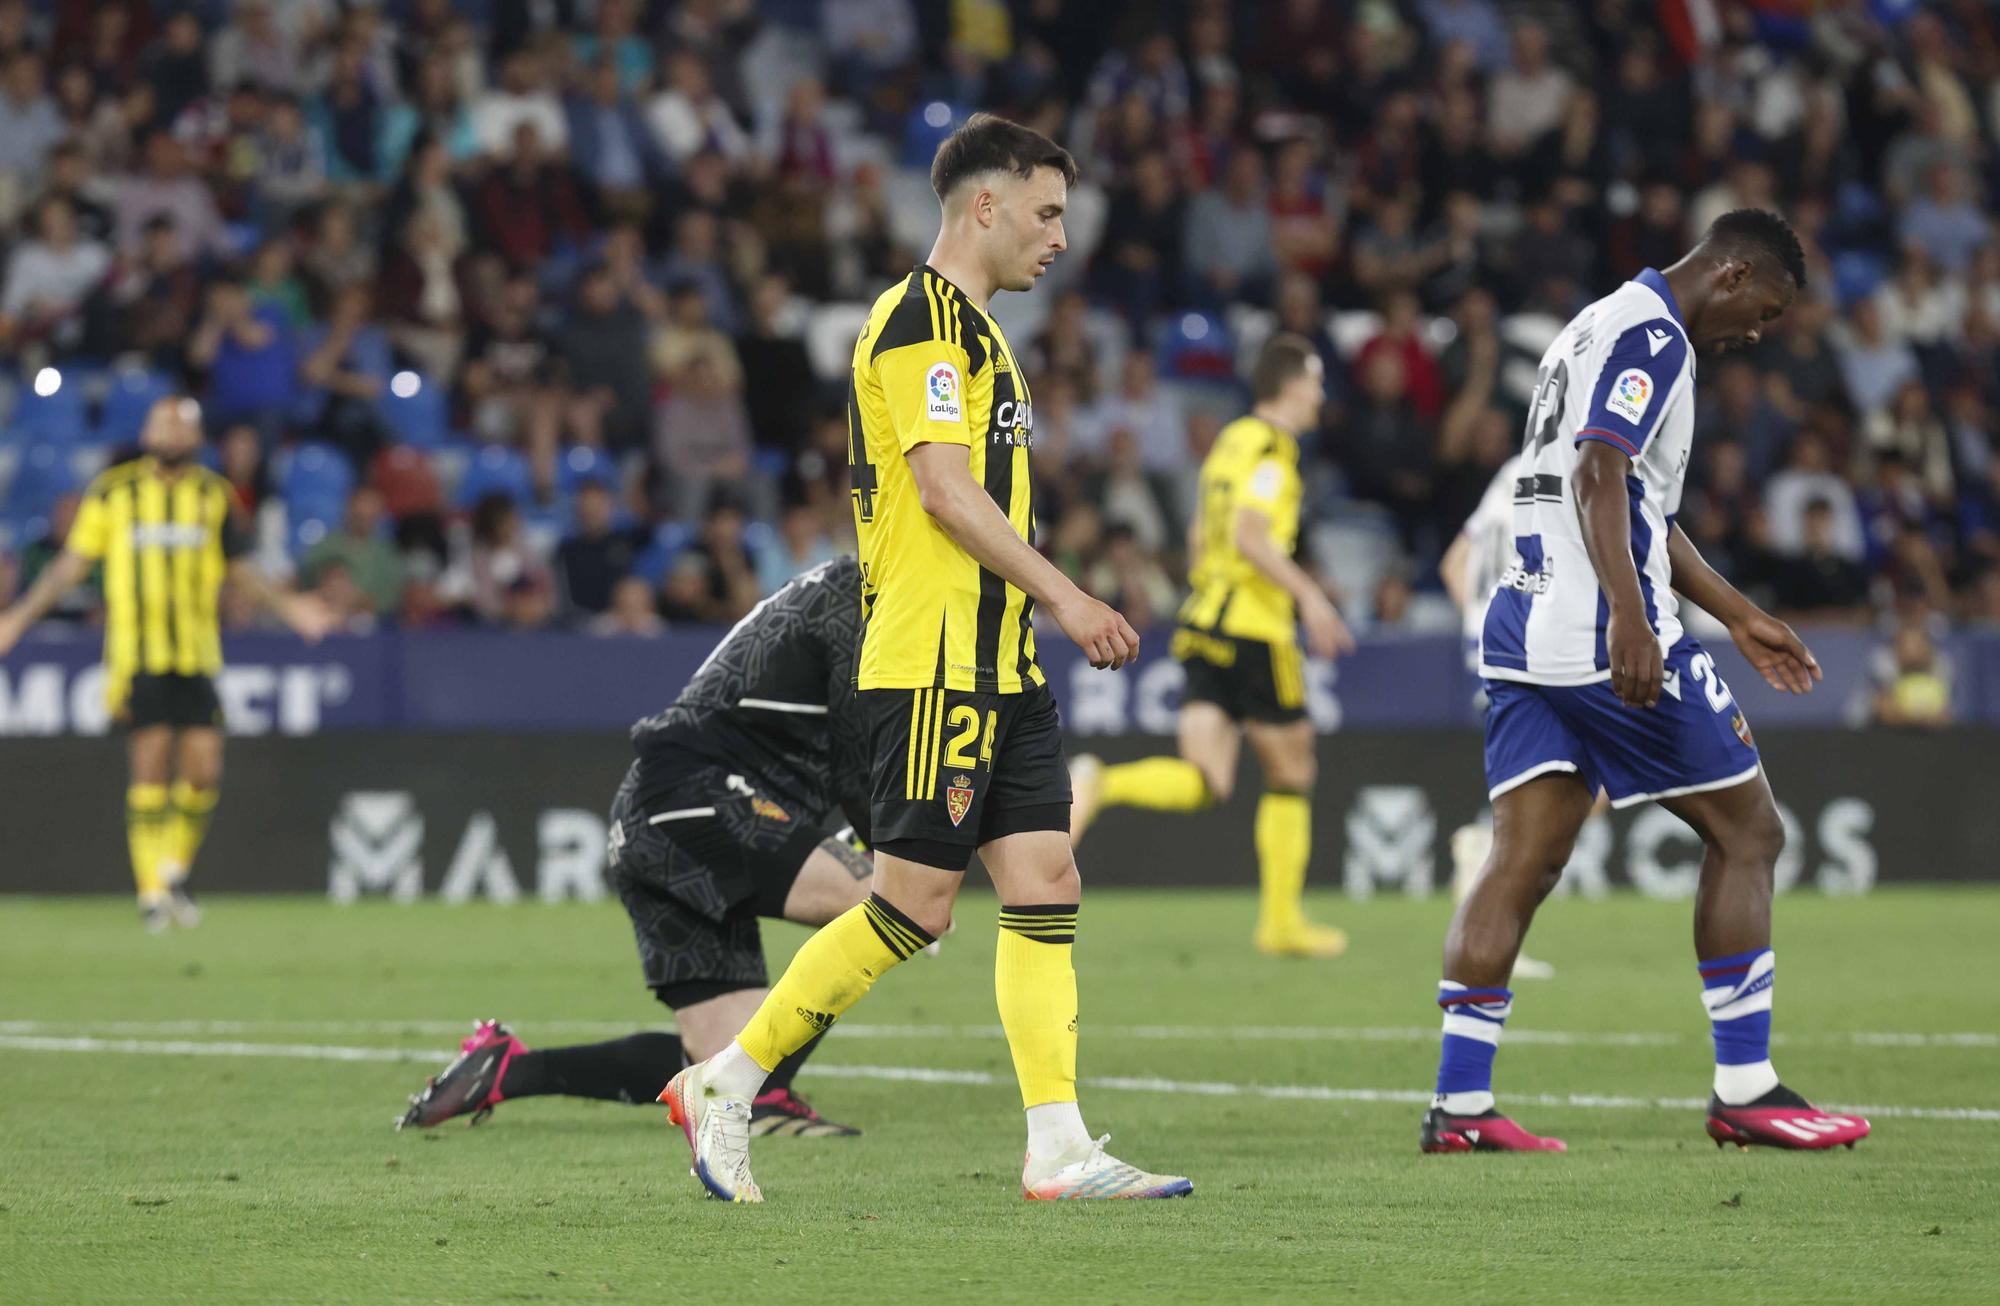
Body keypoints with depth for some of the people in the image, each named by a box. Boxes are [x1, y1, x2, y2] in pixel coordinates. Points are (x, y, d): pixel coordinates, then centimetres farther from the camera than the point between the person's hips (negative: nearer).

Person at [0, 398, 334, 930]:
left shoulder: (213, 494, 10)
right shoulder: (112, 491, 3)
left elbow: (238, 567, 19)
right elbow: (73, 562, 7)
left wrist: (287, 605, 8)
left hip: (197, 654, 3)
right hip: (136, 655, -3)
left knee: (204, 770, -4)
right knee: (151, 767, -8)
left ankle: (174, 870, 19)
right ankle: (151, 890, 0)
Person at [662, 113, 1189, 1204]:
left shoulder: (966, 324, 21)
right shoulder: (922, 319, -11)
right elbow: (946, 490, -20)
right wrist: (1062, 595, -20)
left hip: (998, 668, 10)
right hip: (934, 665, -10)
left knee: (1045, 885, 1)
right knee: (913, 906, -8)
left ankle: (1059, 1148, -2)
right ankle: (723, 1084, 3)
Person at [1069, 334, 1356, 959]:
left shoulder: (1229, 441, 17)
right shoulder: (1273, 448, -9)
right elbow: (1249, 535, -22)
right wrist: (1309, 596, -21)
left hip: (1203, 625, 7)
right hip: (1256, 630, -7)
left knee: (1204, 780, -2)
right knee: (1291, 774, 8)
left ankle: (1099, 784, -26)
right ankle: (1282, 921, 13)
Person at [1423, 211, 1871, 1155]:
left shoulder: (1601, 327, 24)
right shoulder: (1651, 334, -8)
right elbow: (1599, 473, -22)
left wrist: (1739, 617, 37)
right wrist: (1628, 616, -32)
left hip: (1523, 632, 9)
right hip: (1604, 641, -9)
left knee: (1523, 862, 4)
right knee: (1746, 833, 2)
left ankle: (1458, 1104, -4)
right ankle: (1744, 1091, 3)